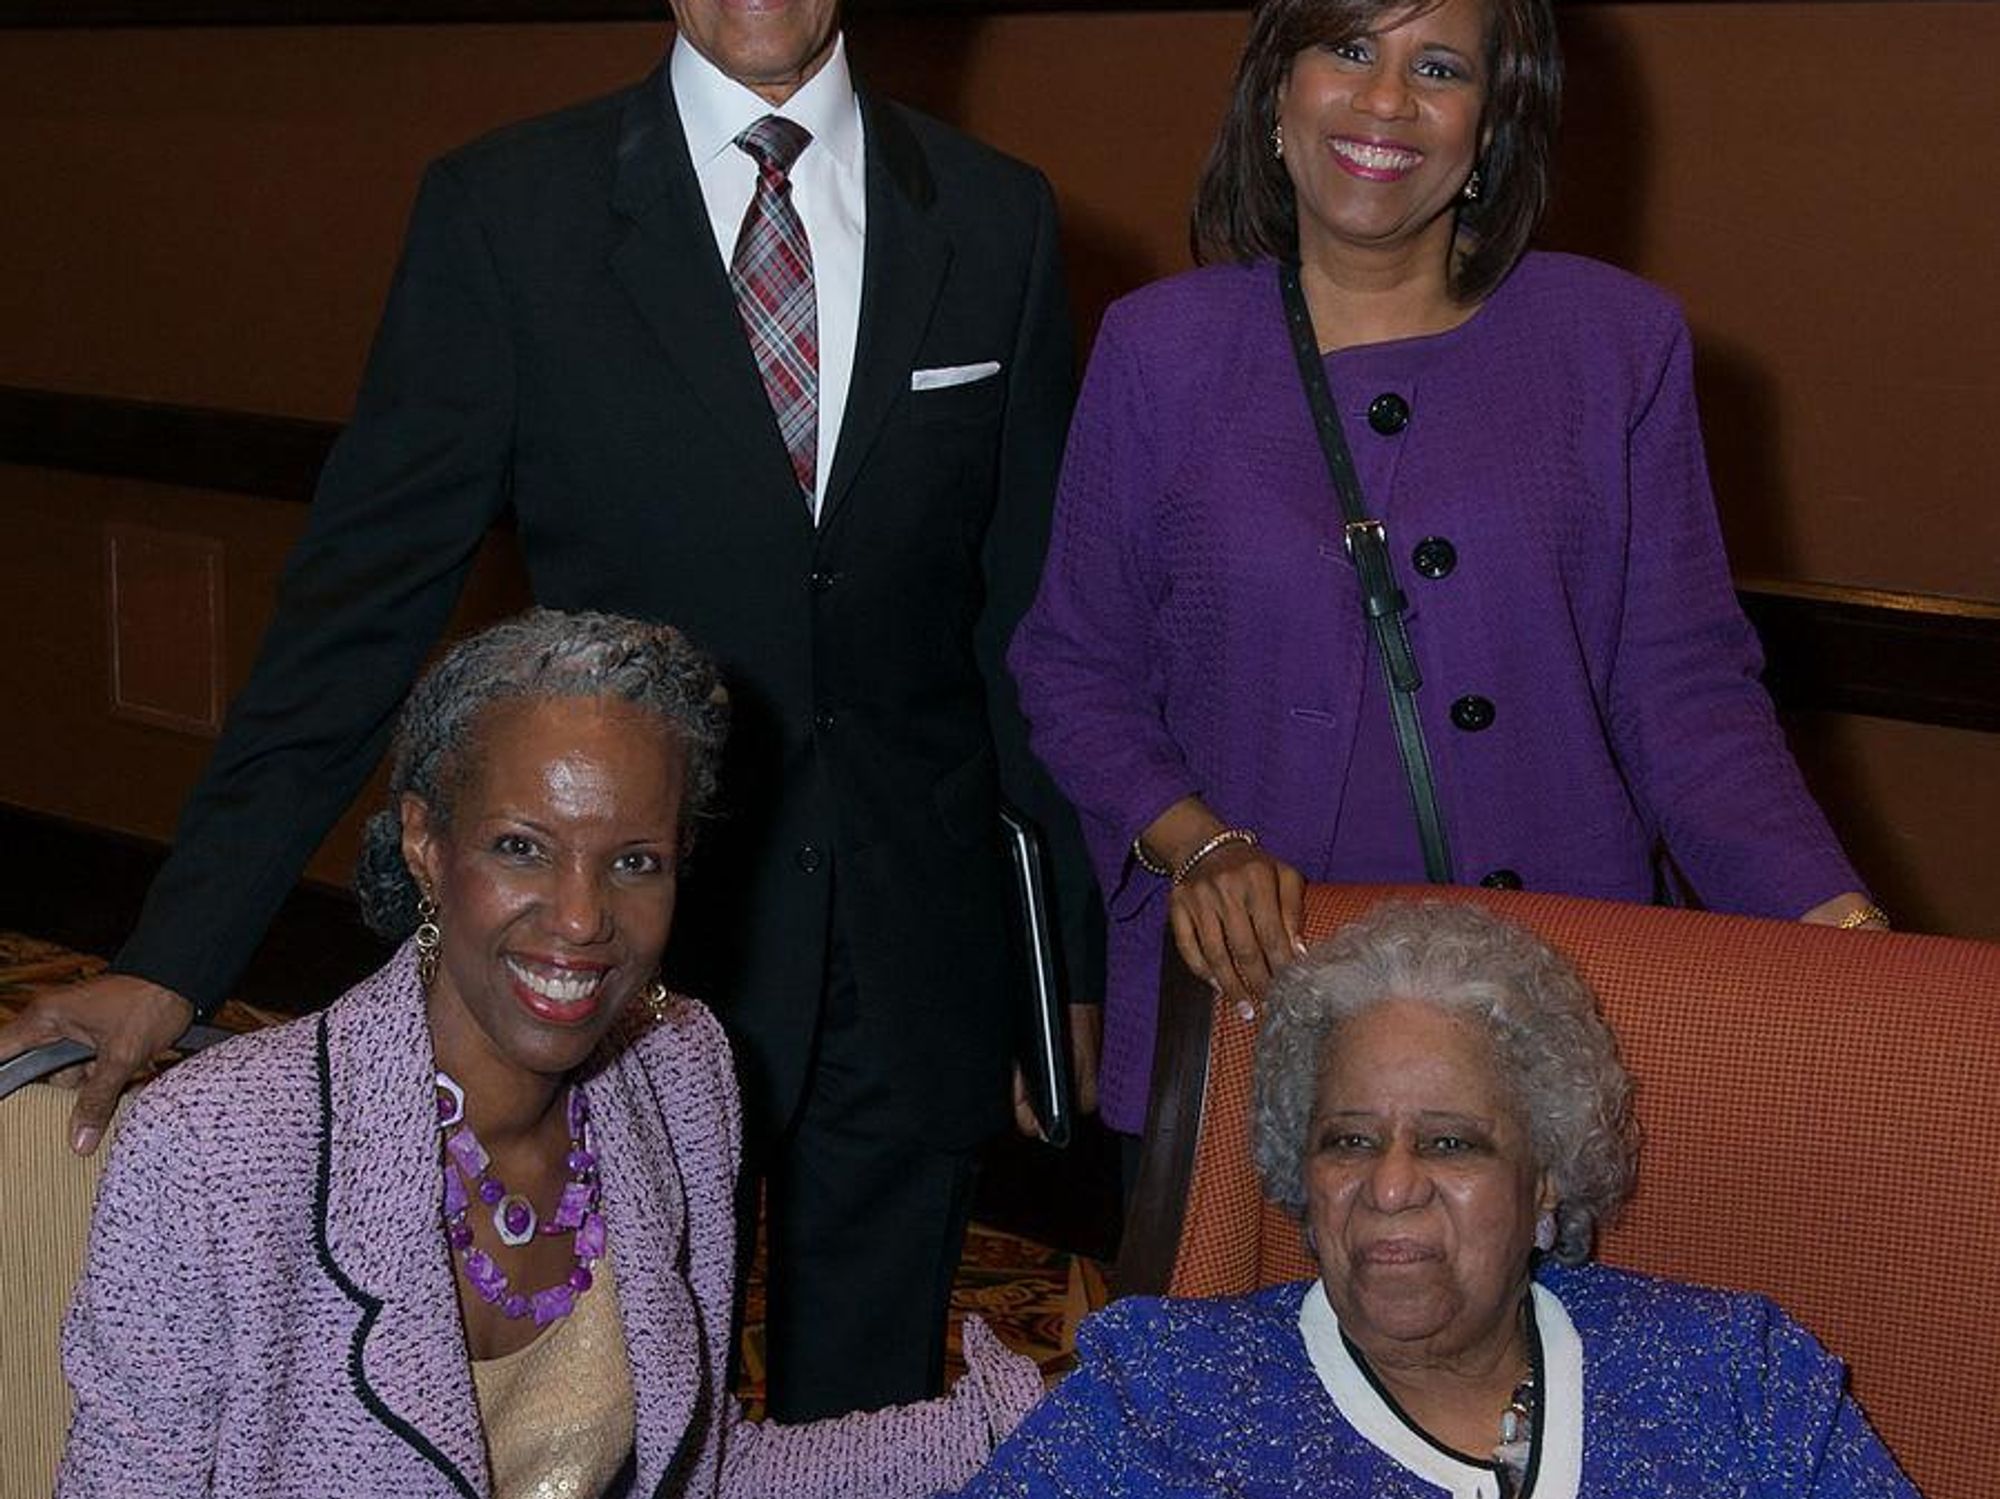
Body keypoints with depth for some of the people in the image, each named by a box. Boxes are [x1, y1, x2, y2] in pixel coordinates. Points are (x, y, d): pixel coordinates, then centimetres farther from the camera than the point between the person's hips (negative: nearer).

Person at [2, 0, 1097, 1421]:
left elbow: (1031, 622, 6)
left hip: (917, 964, 2)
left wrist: (1077, 968, 8)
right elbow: (365, 600, -7)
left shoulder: (997, 218, 1)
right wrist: (174, 960, -13)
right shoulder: (506, 209, -6)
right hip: (636, 949, -1)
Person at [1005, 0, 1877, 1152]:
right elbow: (1077, 673, 7)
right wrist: (1198, 843, -11)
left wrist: (1843, 930, -12)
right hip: (1246, 992, 0)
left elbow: (1684, 687, 1)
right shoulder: (1159, 351, 3)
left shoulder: (1620, 343, 3)